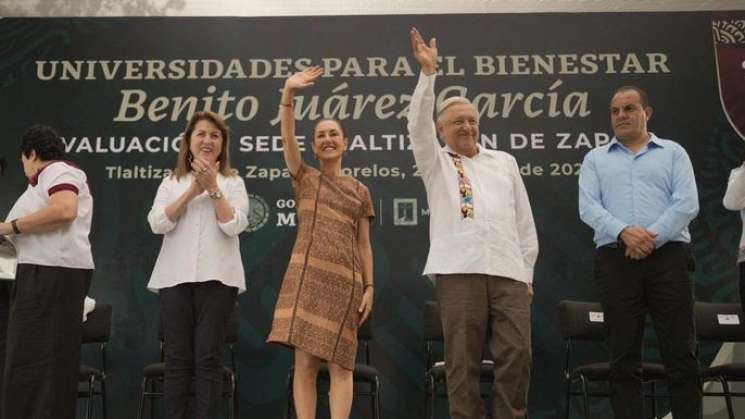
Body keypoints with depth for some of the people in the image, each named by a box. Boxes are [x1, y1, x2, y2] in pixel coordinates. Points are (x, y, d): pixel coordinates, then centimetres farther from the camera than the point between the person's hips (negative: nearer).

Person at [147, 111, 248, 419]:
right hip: (175, 277, 1)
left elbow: (234, 226, -4)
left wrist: (213, 188, -9)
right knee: (177, 358, 2)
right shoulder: (171, 183, 14)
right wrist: (193, 190, -7)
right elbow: (158, 223, -1)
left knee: (208, 358, -1)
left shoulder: (233, 183, 10)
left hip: (217, 277, -1)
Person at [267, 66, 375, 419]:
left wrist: (369, 288, 3)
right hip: (306, 275, -1)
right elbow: (287, 137, -5)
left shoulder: (360, 192, 15)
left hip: (345, 280, 1)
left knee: (340, 364, -2)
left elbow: (364, 245, 12)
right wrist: (288, 92, -19)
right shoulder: (304, 178, 12)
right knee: (304, 363, -5)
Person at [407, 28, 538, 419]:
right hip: (458, 270, -2)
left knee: (516, 355, -4)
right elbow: (418, 125, -3)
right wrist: (428, 72, -12)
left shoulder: (505, 162, 22)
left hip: (508, 270, 2)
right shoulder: (435, 163, 16)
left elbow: (525, 222, 19)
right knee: (462, 361, -2)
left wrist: (527, 271, 13)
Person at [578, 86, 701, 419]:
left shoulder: (673, 153, 14)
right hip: (615, 259, 1)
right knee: (624, 354, 2)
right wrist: (624, 232, -15)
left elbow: (687, 203, 1)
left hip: (669, 256, 0)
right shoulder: (595, 159, 16)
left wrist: (653, 238, -12)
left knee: (680, 351, 0)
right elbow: (588, 207, 1)